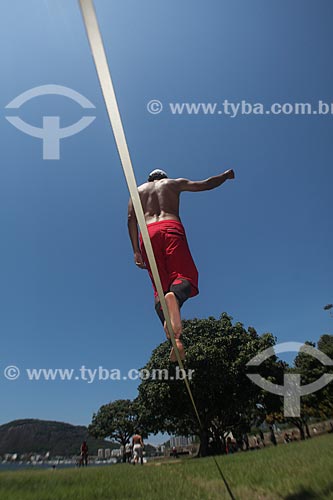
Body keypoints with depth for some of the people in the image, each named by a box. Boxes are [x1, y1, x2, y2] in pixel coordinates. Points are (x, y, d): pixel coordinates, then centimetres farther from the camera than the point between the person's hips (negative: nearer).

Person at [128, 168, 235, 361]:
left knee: (160, 287, -1)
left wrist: (136, 251, 7)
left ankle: (175, 338, -18)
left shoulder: (138, 190, 30)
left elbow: (131, 219, 14)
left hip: (147, 233, 2)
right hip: (171, 228, -2)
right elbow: (206, 184, 26)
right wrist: (226, 175, 46)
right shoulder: (175, 183, 27)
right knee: (185, 275, -9)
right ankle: (174, 297, -45)